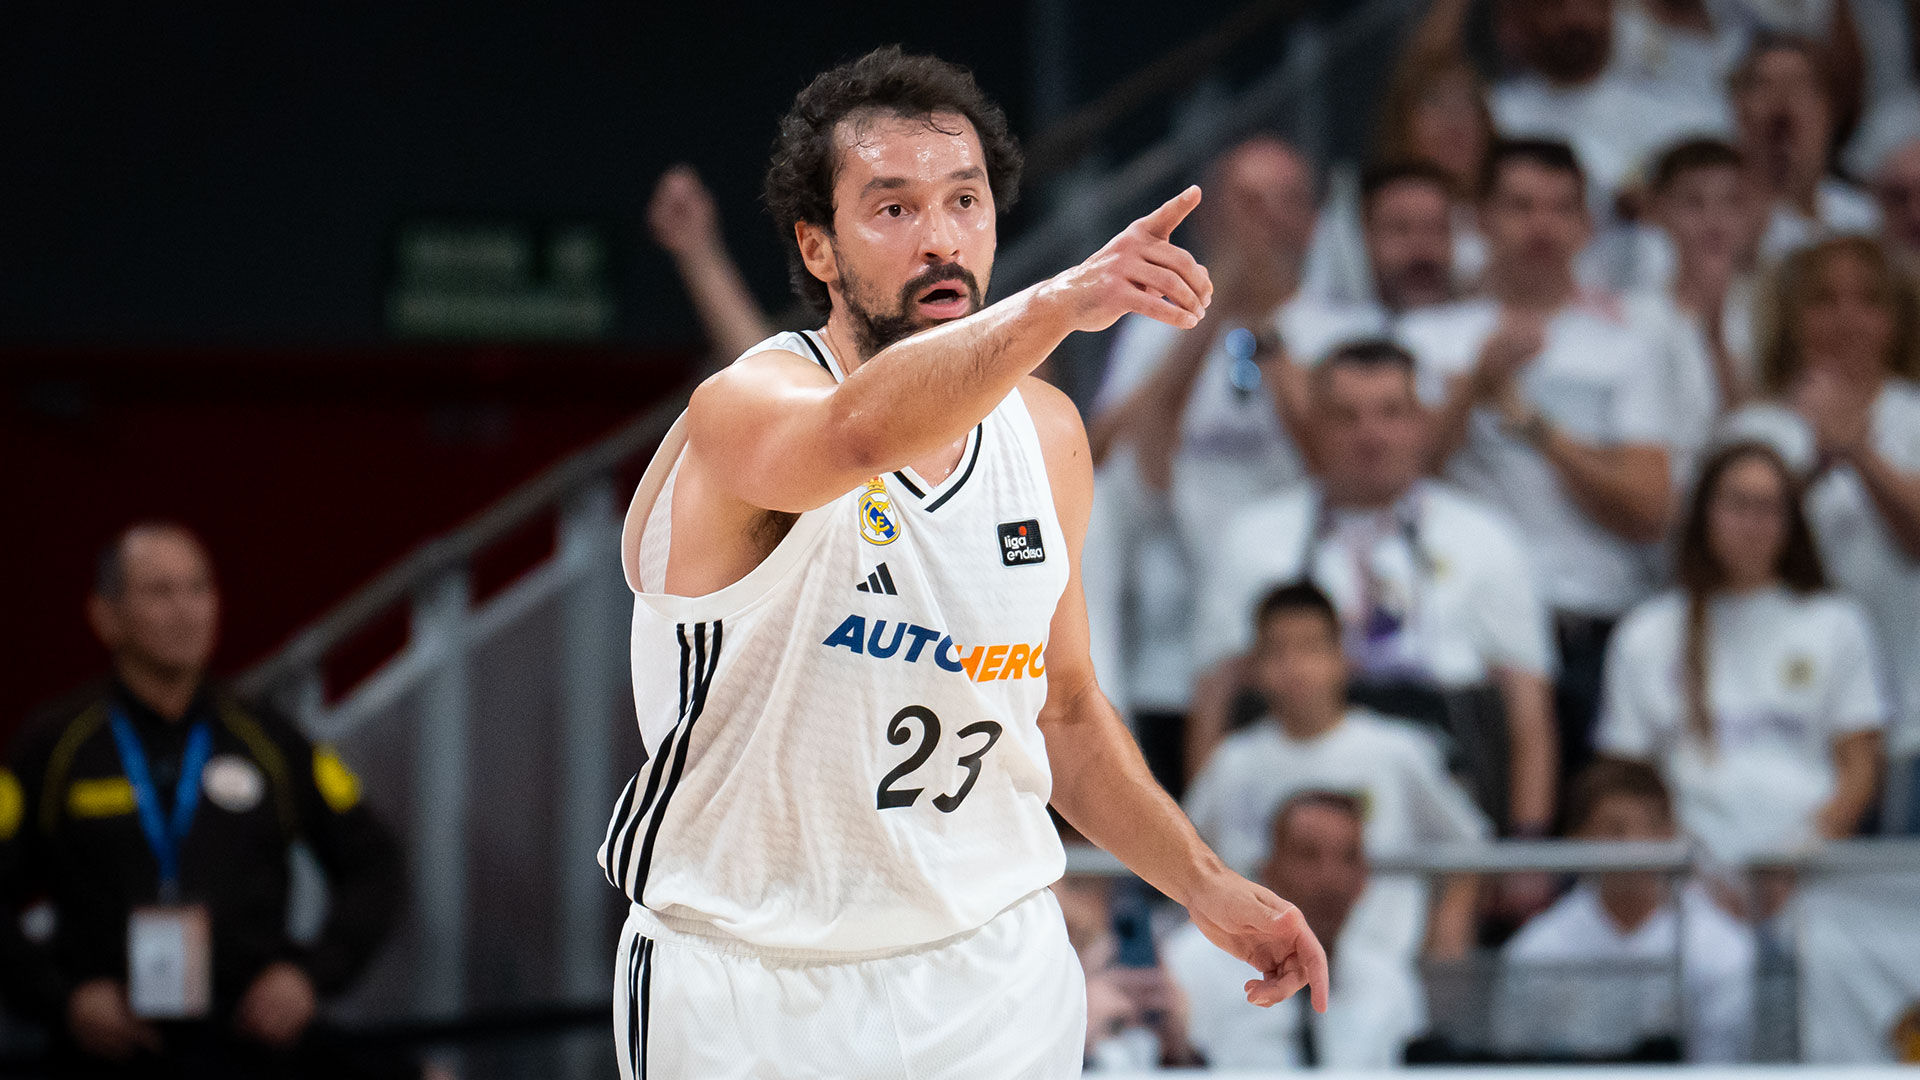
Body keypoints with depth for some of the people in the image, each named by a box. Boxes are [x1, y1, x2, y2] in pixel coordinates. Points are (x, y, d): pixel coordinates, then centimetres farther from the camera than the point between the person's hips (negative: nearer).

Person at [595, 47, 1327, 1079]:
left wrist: (1207, 889, 7)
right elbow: (858, 431, -42)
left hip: (996, 988, 5)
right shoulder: (743, 413, -17)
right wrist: (1055, 304, -57)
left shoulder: (1045, 434, 3)